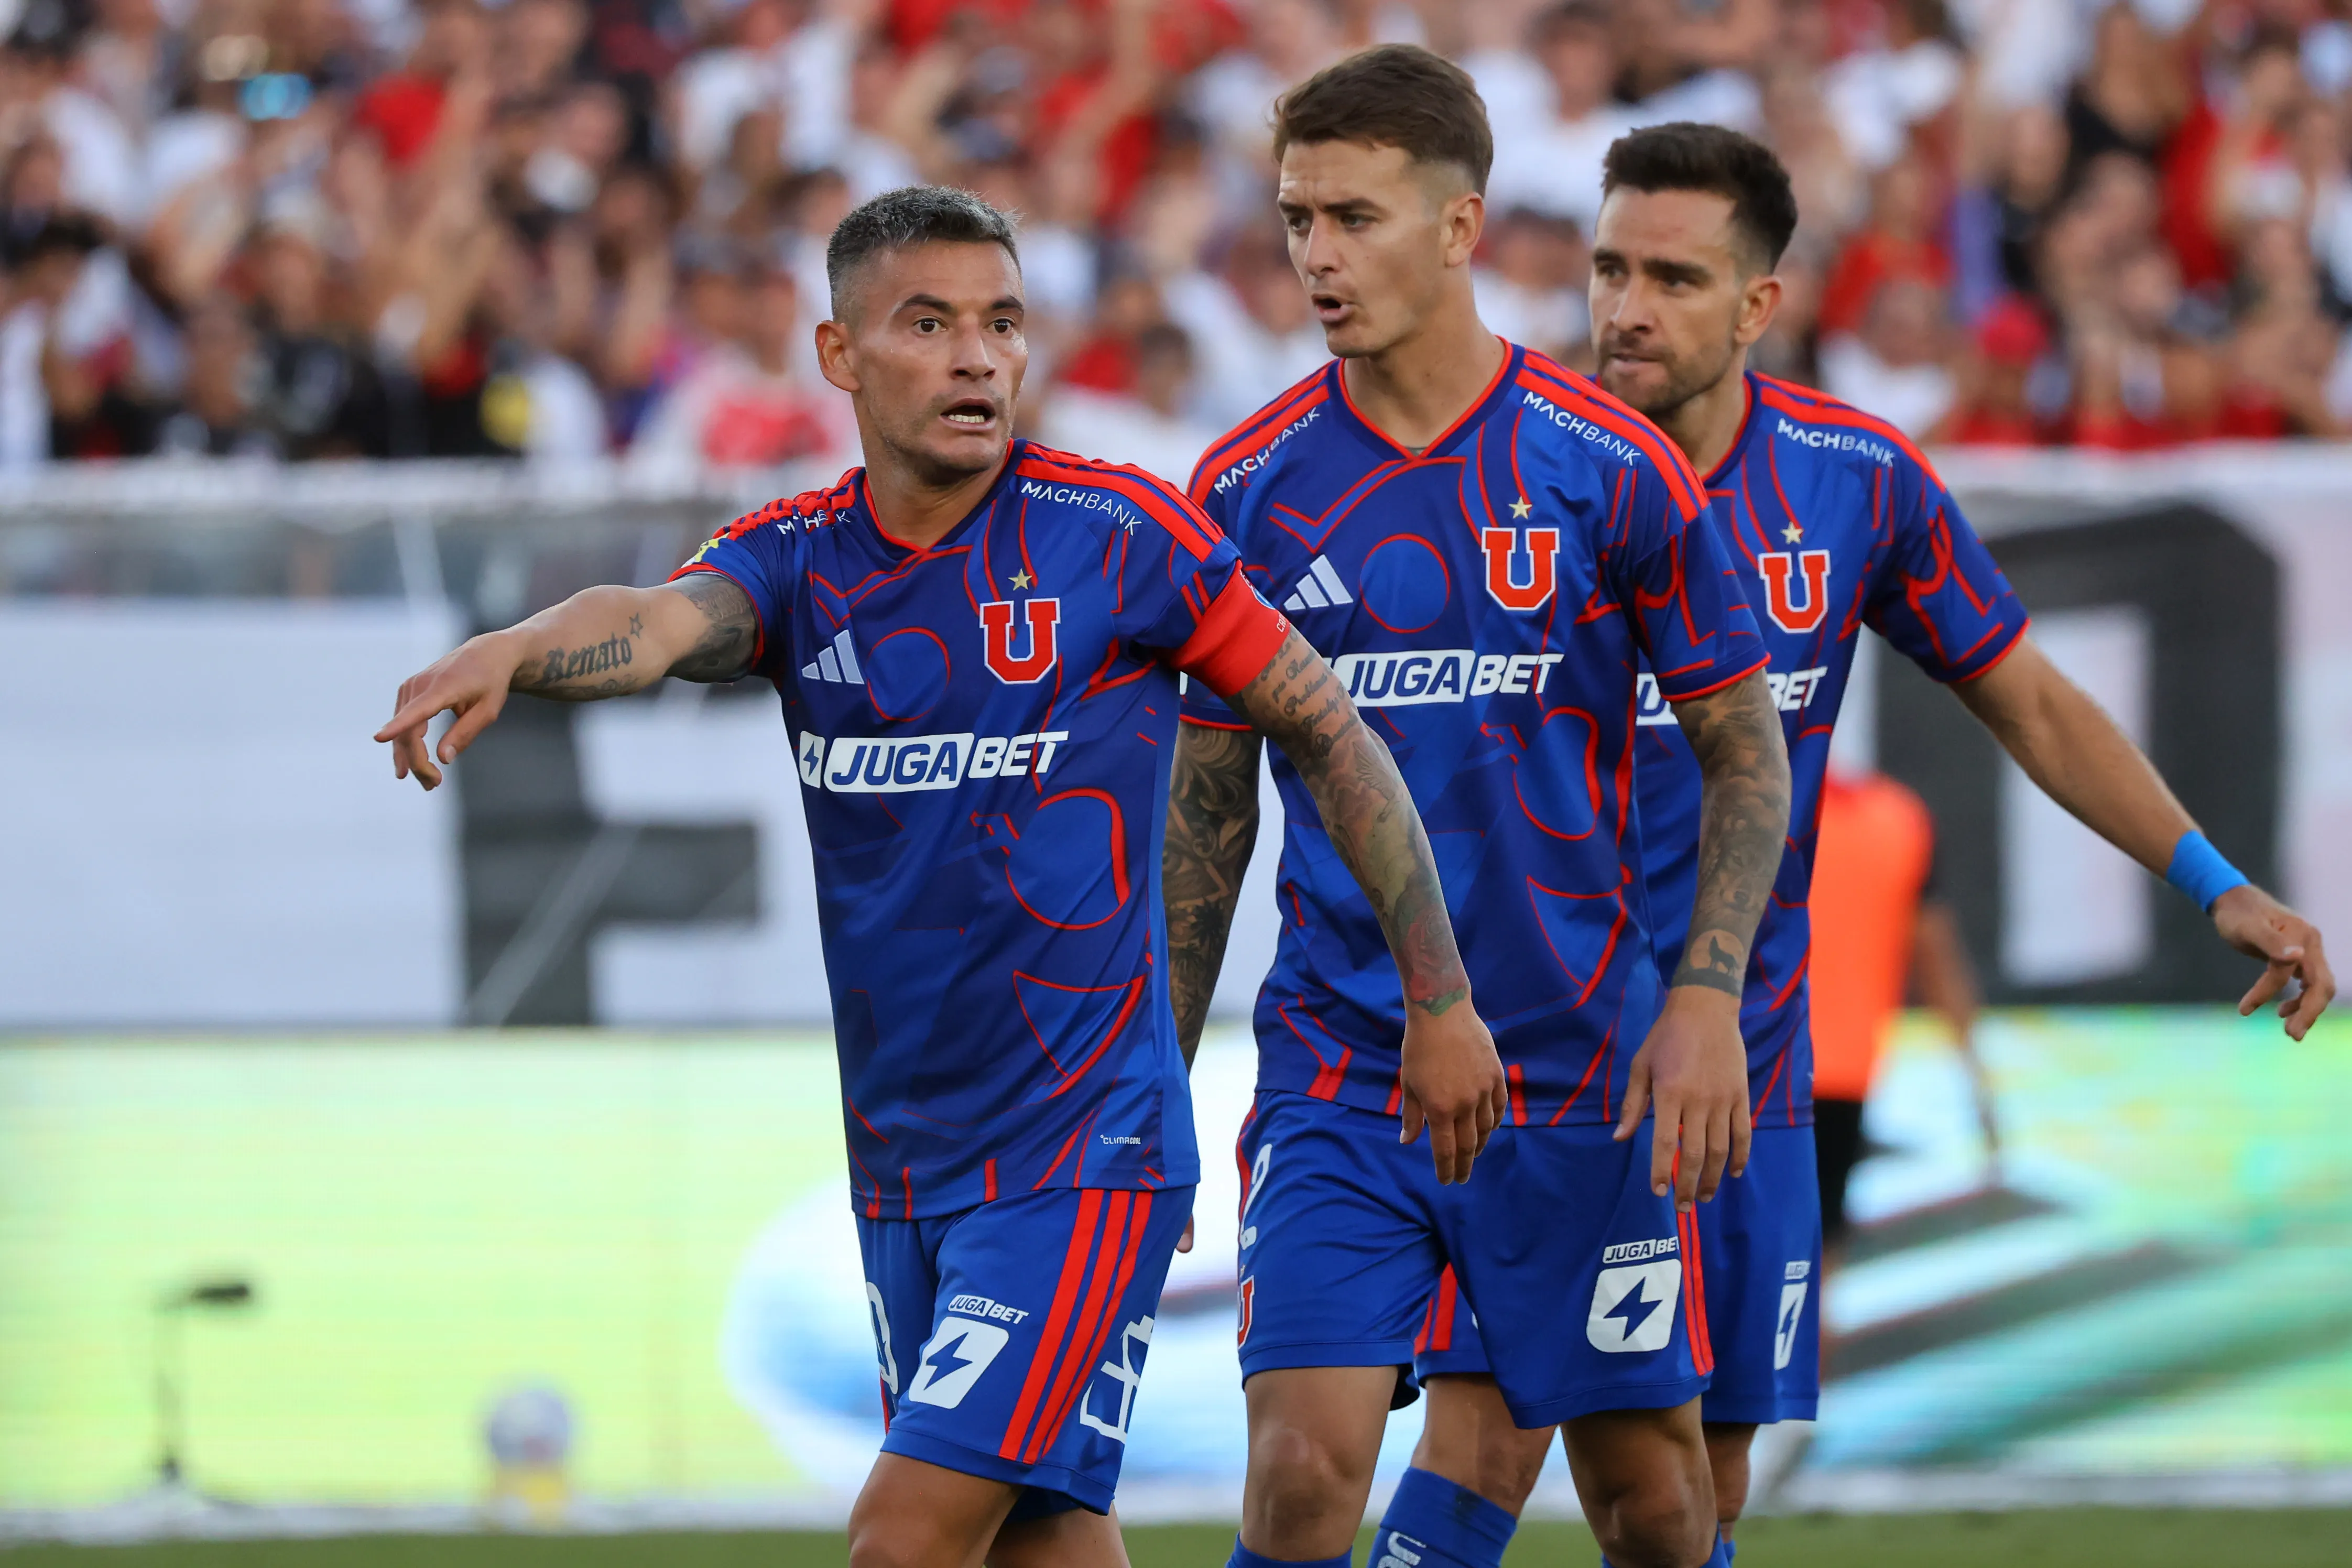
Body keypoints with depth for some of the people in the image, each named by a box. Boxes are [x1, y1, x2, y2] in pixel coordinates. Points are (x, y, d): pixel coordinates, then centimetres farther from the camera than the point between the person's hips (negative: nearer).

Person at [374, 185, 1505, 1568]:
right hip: (902, 1174, 5)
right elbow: (659, 621, -19)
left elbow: (1330, 730, 1)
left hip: (1078, 1151, -5)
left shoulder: (1119, 534, -7)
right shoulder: (798, 560, 3)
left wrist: (1442, 1001, 3)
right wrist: (512, 651, -43)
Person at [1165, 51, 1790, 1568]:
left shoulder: (1611, 466, -4)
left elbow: (1748, 754, 2)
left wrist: (1707, 996, -11)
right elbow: (1209, 804, 11)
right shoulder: (1251, 488, 2)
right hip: (1336, 1082, 1)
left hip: (1582, 1076, -1)